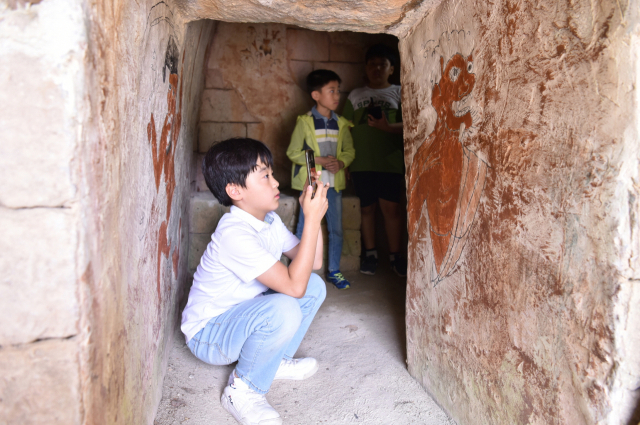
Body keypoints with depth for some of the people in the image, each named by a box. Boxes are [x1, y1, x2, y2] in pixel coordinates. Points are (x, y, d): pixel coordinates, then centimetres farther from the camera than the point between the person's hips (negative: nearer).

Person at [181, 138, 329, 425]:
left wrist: (314, 214, -11)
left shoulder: (270, 221, -1)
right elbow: (294, 286, -34)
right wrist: (312, 219, -32)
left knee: (315, 286, -1)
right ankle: (242, 390, -11)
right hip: (207, 333, -9)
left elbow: (313, 263, 0)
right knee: (284, 309, -35)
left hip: (242, 315, 9)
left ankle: (275, 361, 12)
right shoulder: (234, 233, -30)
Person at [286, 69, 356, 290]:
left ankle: (333, 271, 24)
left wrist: (340, 162, -11)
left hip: (334, 182, 4)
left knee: (336, 229, 9)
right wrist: (319, 160, -17)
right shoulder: (305, 122, -5)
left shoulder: (341, 124, 8)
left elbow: (350, 150, 11)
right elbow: (293, 152, -7)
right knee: (305, 228, 2)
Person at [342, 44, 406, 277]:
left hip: (390, 162, -2)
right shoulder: (355, 95, 14)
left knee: (391, 208, -3)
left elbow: (406, 125, -2)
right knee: (367, 208, 7)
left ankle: (395, 254, 10)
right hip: (361, 163, 2)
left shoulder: (398, 93, 7)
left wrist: (387, 126, -21)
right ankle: (370, 253, 20)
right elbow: (346, 128, 12)